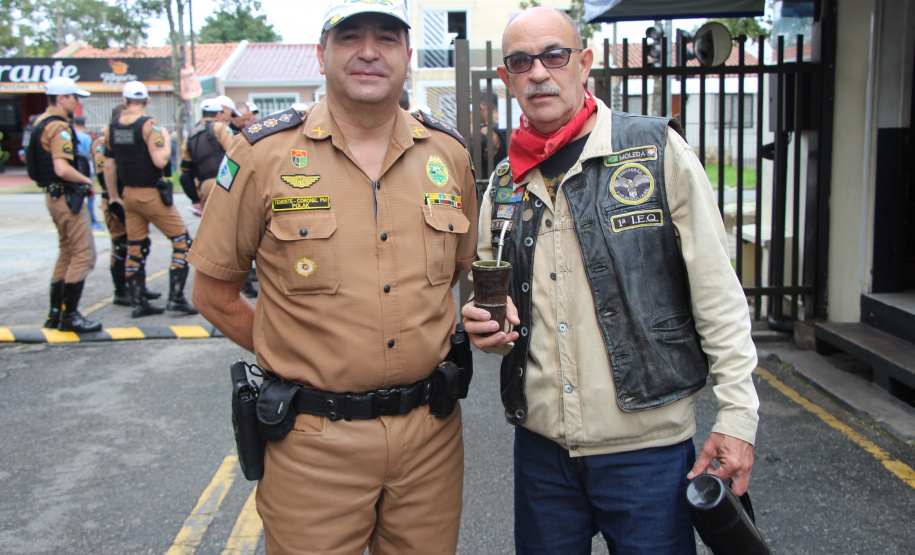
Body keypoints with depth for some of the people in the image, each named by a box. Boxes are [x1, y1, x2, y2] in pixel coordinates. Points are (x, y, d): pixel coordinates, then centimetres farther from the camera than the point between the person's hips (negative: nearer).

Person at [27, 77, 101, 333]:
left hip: (54, 195, 11)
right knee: (84, 255, -6)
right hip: (67, 196, -11)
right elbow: (62, 169, -28)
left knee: (67, 253, 18)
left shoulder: (40, 122, 14)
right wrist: (86, 180, -12)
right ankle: (69, 315, -4)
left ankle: (56, 313, 22)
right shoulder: (59, 127, -18)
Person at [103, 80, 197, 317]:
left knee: (135, 249, 12)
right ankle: (176, 297, -2)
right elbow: (160, 160, -23)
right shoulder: (148, 125, -14)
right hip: (152, 194, -6)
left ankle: (138, 302, 14)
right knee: (182, 242, 3)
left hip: (129, 194, 7)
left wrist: (113, 196, 18)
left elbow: (109, 166, 10)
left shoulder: (112, 127, 6)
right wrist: (166, 139, -6)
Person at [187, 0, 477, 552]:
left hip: (432, 431, 3)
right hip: (314, 440, -3)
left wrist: (426, 347, 8)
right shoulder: (264, 154, -6)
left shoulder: (449, 153, 4)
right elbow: (215, 293, 1)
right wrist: (291, 358, 0)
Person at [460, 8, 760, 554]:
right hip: (541, 445, 4)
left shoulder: (658, 151, -5)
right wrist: (485, 321, -4)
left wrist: (738, 414, -8)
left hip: (647, 444, -4)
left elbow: (718, 294, -5)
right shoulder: (504, 186, 8)